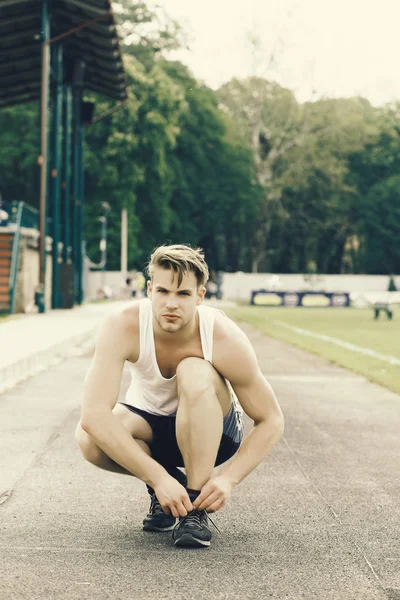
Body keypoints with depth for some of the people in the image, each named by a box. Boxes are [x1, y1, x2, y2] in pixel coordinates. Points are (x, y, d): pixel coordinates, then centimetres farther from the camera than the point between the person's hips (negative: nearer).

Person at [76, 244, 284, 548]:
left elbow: (272, 422, -19)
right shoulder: (122, 326, -29)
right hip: (149, 424, 1)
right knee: (89, 437, -32)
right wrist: (158, 478, -42)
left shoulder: (226, 339, -29)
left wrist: (229, 478, -33)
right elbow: (93, 414, -38)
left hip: (211, 430, -1)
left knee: (194, 373, -35)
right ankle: (169, 479, -2)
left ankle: (196, 506, -24)